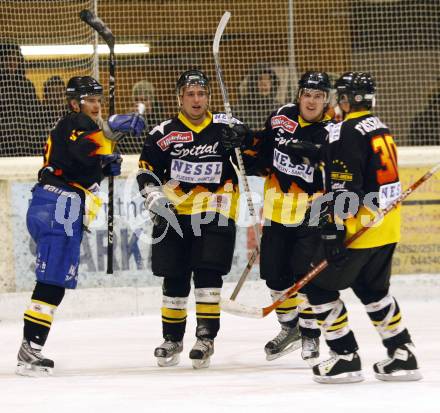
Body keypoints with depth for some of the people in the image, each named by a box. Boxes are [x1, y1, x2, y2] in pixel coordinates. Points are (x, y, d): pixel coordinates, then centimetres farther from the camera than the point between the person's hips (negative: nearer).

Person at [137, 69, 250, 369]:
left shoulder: (226, 127, 2)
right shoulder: (164, 133, 2)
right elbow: (147, 171, 8)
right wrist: (156, 200, -6)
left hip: (215, 212, -1)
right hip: (174, 213, 1)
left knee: (208, 273, -11)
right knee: (175, 278, 6)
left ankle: (206, 338, -5)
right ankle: (172, 339, 20)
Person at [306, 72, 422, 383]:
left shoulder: (347, 132, -15)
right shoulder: (381, 129, 15)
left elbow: (343, 185, -22)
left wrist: (335, 228, -23)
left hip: (360, 227, -9)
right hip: (387, 227, 9)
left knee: (319, 286, 0)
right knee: (374, 290, 22)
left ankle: (346, 358, -1)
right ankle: (403, 356, 20)